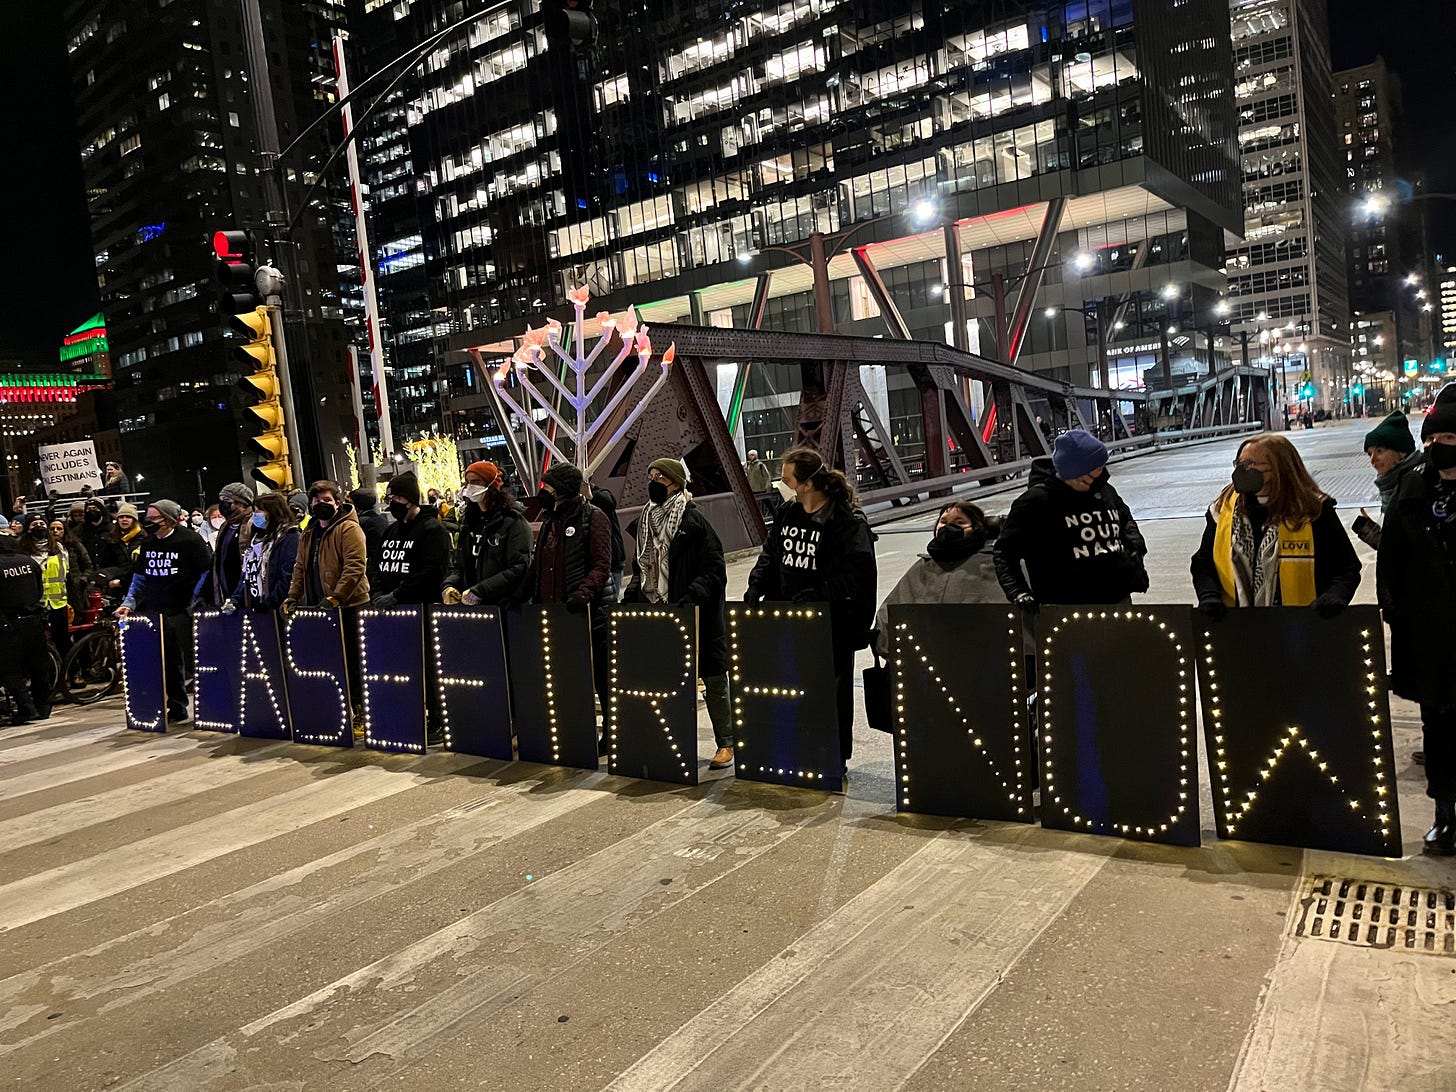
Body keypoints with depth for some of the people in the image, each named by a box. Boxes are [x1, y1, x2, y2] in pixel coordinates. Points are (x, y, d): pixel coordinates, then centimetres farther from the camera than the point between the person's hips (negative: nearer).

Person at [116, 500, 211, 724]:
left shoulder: (190, 540, -7)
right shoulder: (148, 543, 12)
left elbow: (207, 574, -8)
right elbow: (140, 578, 20)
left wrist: (195, 605, -14)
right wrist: (129, 603, 8)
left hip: (181, 613, -6)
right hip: (154, 612, 6)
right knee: (168, 663, 8)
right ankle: (177, 709, 18)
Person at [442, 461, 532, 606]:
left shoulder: (513, 521, -9)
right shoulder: (469, 522, 15)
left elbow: (518, 569, -18)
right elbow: (459, 565, 19)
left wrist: (479, 591, -22)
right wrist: (450, 585, -2)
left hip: (504, 605, -6)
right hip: (469, 605, 6)